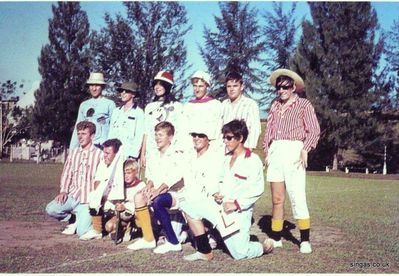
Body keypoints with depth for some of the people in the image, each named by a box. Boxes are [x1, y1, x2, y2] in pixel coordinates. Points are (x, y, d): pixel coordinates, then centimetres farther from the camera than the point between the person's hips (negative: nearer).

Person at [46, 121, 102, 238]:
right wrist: (63, 191, -2)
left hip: (88, 199, -5)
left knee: (82, 233, -17)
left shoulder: (99, 154, -4)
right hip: (72, 196, 5)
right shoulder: (73, 153, 12)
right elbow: (66, 174, 13)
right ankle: (74, 220, 9)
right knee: (51, 209, -19)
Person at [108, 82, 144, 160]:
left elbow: (139, 136, -6)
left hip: (128, 153, -5)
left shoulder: (139, 112, 0)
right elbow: (111, 133, 19)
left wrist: (133, 155, -12)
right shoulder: (116, 111, 18)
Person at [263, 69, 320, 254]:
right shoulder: (275, 106, 17)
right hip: (275, 153, 5)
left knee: (297, 197, -10)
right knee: (276, 198, 7)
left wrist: (305, 150, -14)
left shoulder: (304, 104, 3)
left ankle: (305, 241, -4)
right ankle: (276, 238, 14)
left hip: (293, 151, -5)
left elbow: (314, 130, -3)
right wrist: (266, 152, 11)